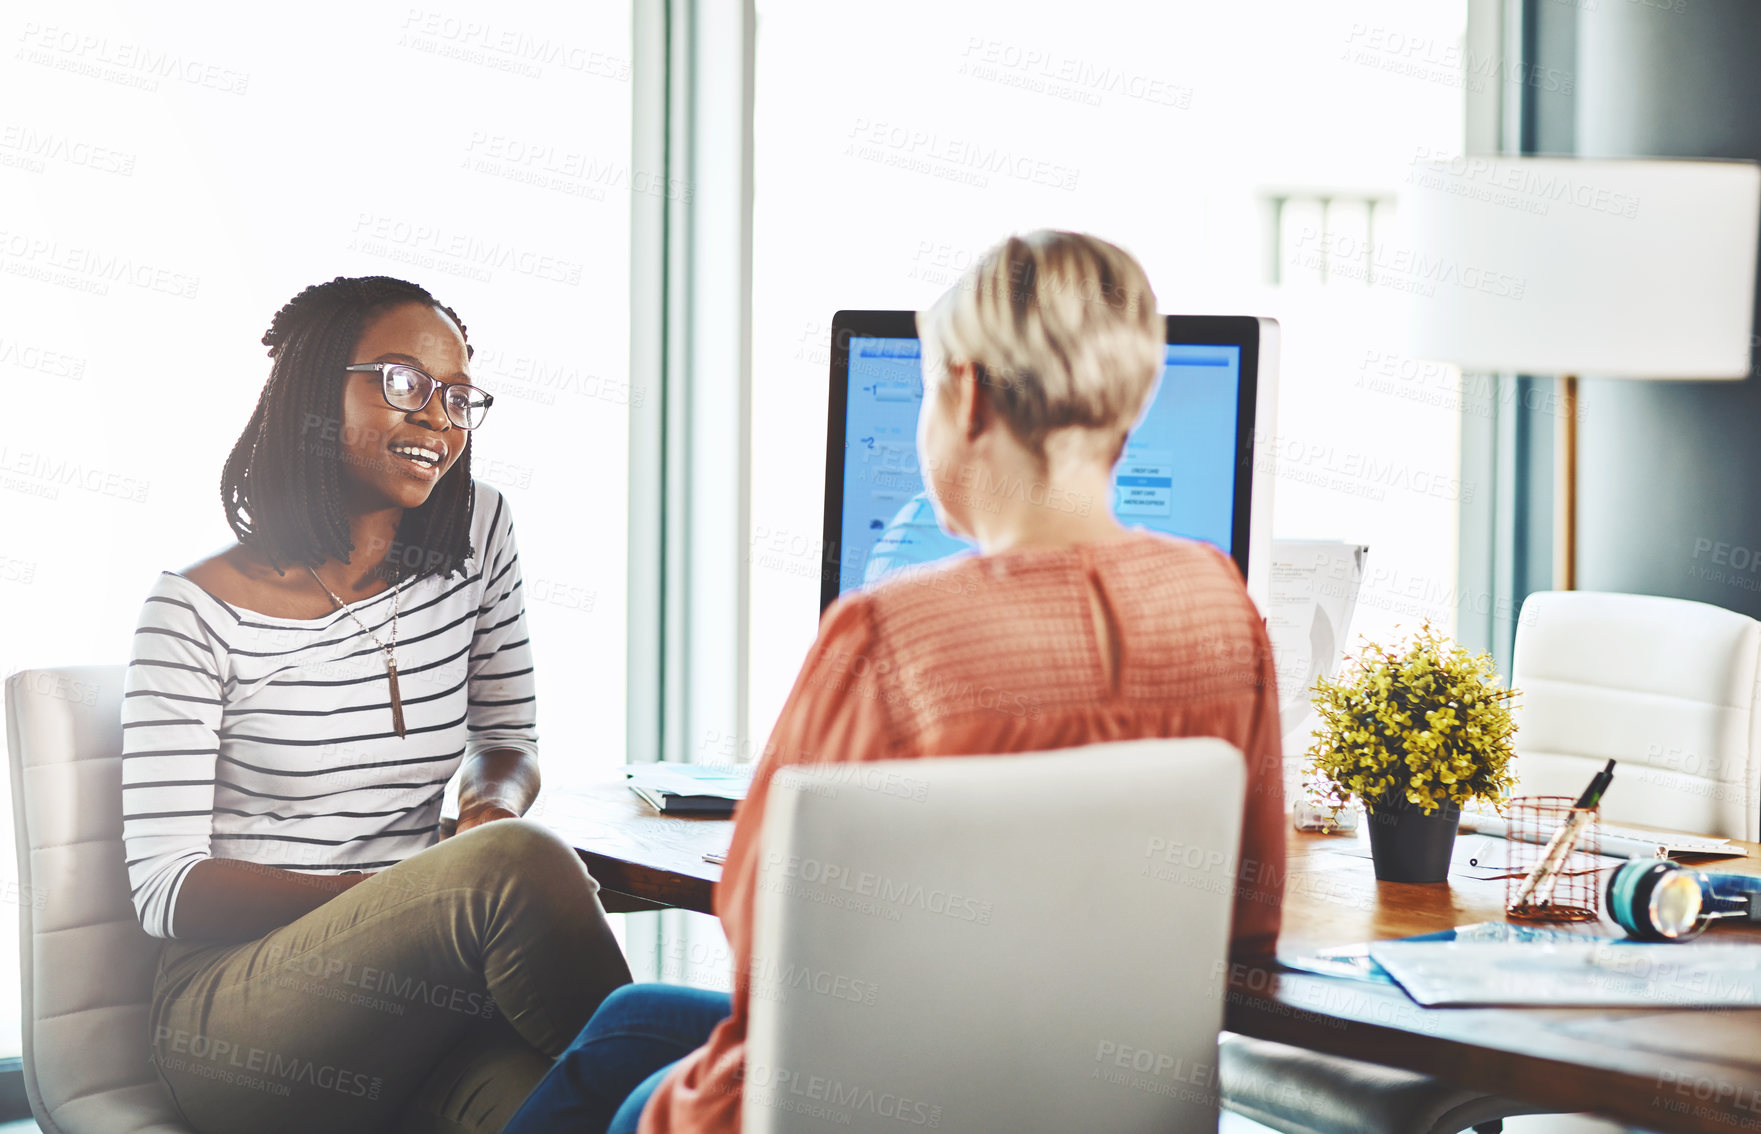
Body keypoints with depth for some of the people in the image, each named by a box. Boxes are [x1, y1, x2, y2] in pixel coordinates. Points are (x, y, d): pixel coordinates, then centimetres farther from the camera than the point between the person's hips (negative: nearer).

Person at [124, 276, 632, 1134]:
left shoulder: (477, 537, 9)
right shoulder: (198, 613, -5)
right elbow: (165, 887, -8)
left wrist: (494, 802, -7)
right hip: (238, 1015, -3)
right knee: (518, 862, -31)